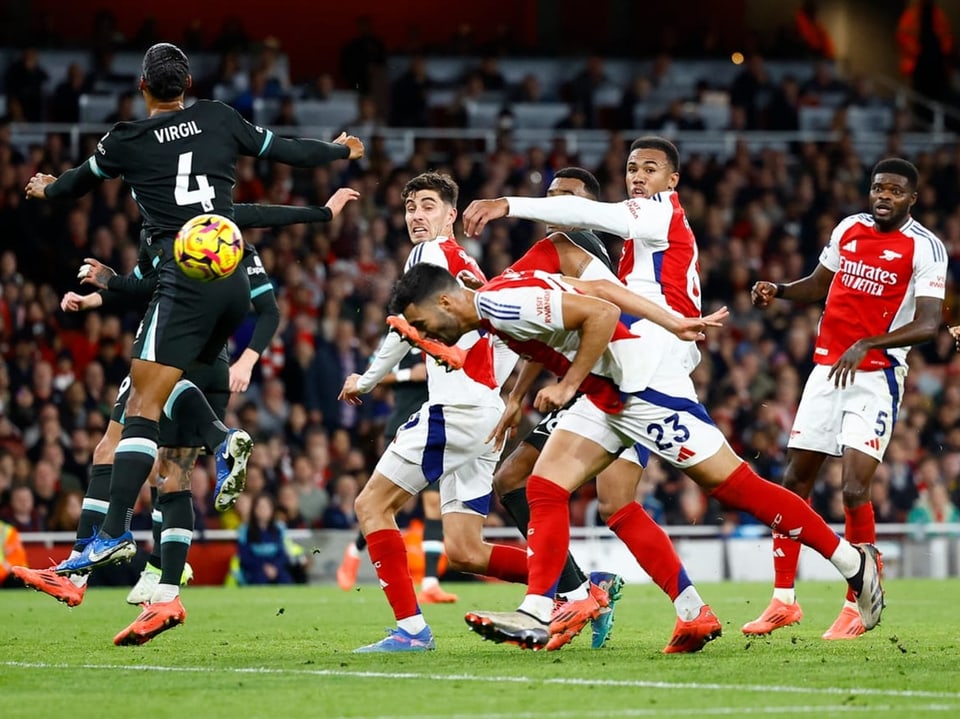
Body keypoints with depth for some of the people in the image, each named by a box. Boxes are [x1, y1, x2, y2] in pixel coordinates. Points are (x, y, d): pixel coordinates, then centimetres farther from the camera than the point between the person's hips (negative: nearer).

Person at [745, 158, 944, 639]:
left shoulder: (925, 248, -9)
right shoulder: (848, 229, 8)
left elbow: (927, 325, -17)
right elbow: (819, 285, 22)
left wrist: (866, 345, -28)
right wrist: (778, 291, 2)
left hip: (877, 377, -6)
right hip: (827, 369, 6)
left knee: (855, 489, -15)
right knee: (794, 481, 5)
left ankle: (855, 608, -3)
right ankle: (783, 601, 14)